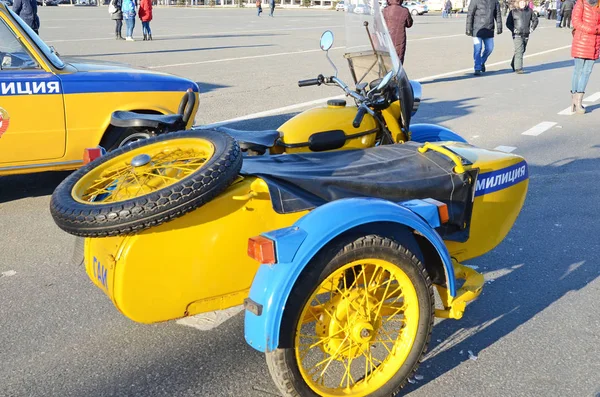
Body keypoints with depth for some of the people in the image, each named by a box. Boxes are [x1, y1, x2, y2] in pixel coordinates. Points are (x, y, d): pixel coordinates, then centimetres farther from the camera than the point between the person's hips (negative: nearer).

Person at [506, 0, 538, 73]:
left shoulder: (529, 11, 7)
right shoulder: (513, 12, -1)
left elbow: (535, 20, 18)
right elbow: (508, 23, 2)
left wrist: (531, 28, 7)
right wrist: (513, 30, -9)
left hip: (526, 35, 4)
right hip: (517, 35, -4)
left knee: (522, 51, 12)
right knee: (519, 51, -16)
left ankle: (513, 64, 31)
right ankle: (518, 68, -17)